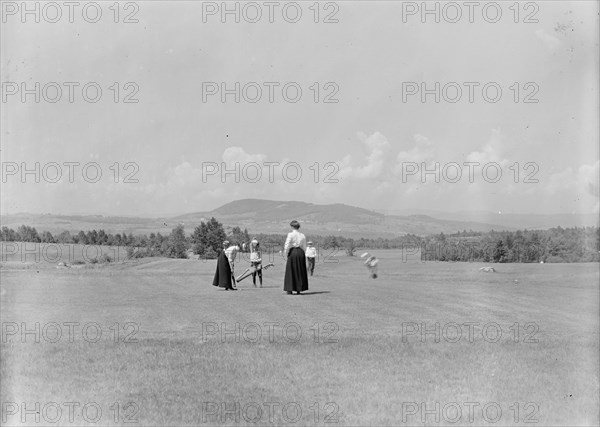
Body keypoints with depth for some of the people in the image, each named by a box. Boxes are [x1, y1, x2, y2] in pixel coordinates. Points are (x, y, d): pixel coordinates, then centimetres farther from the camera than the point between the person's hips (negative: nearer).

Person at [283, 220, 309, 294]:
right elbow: (304, 247, 9)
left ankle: (290, 289, 1)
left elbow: (287, 244, -12)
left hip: (293, 252, -4)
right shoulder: (302, 235, 8)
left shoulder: (290, 234, -7)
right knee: (300, 271, 11)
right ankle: (299, 289, 11)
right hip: (301, 252, 4)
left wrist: (286, 253, -1)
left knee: (290, 271, 4)